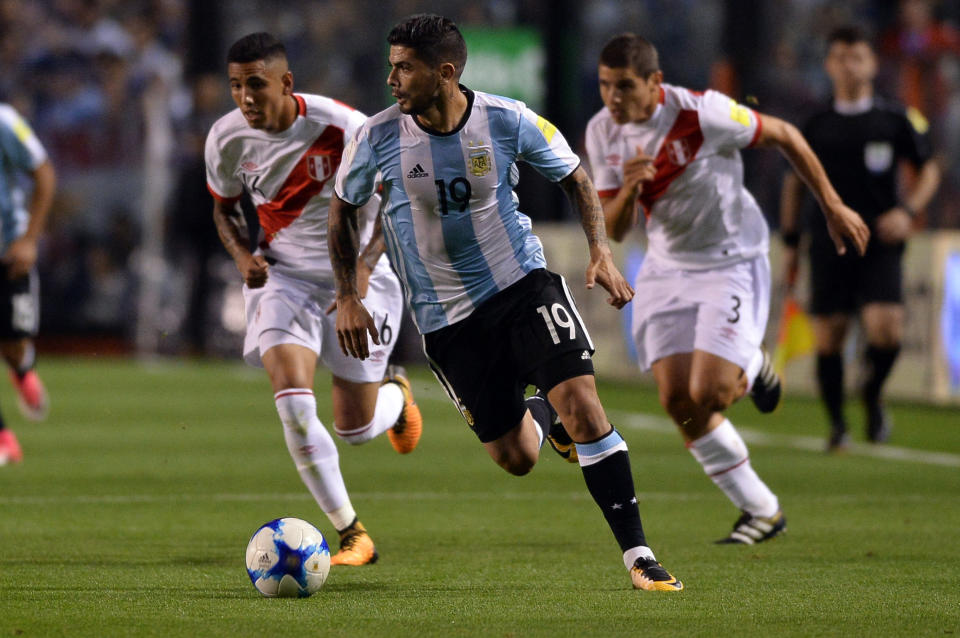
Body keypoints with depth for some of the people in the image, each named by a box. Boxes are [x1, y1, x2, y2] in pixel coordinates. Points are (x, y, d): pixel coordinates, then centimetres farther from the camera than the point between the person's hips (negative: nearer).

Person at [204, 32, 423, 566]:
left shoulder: (342, 127, -21)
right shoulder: (227, 139, -9)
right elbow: (224, 208, 11)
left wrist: (363, 268, -20)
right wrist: (242, 254, -10)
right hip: (282, 276, 2)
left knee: (356, 429, 3)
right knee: (292, 401, -22)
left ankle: (396, 394, 43)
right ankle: (352, 535, -10)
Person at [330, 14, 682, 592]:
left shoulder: (508, 121, -12)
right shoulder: (378, 137, -11)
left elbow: (574, 176, 5)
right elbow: (343, 208, 8)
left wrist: (601, 252, -7)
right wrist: (348, 298, 4)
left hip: (523, 283, -1)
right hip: (446, 316, 1)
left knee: (583, 406, -20)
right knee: (516, 459, 2)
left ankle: (639, 555, -12)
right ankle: (537, 413, 41)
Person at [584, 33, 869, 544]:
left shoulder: (700, 112, -22)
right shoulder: (602, 133, -6)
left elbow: (783, 135, -8)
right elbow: (615, 230, -3)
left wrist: (832, 206, -1)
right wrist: (628, 190, -26)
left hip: (731, 262, -6)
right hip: (666, 268, 6)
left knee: (707, 395, -20)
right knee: (676, 400, -5)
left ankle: (749, 368, 19)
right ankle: (762, 512, 11)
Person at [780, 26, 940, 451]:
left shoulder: (896, 120, 1)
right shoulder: (814, 125, 5)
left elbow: (929, 170, 10)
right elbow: (794, 180, 16)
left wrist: (907, 210, -7)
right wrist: (790, 240, 13)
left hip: (880, 244, -1)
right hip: (829, 245, 1)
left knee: (886, 330, -17)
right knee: (827, 337, -1)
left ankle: (873, 392, 15)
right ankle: (837, 426, 16)